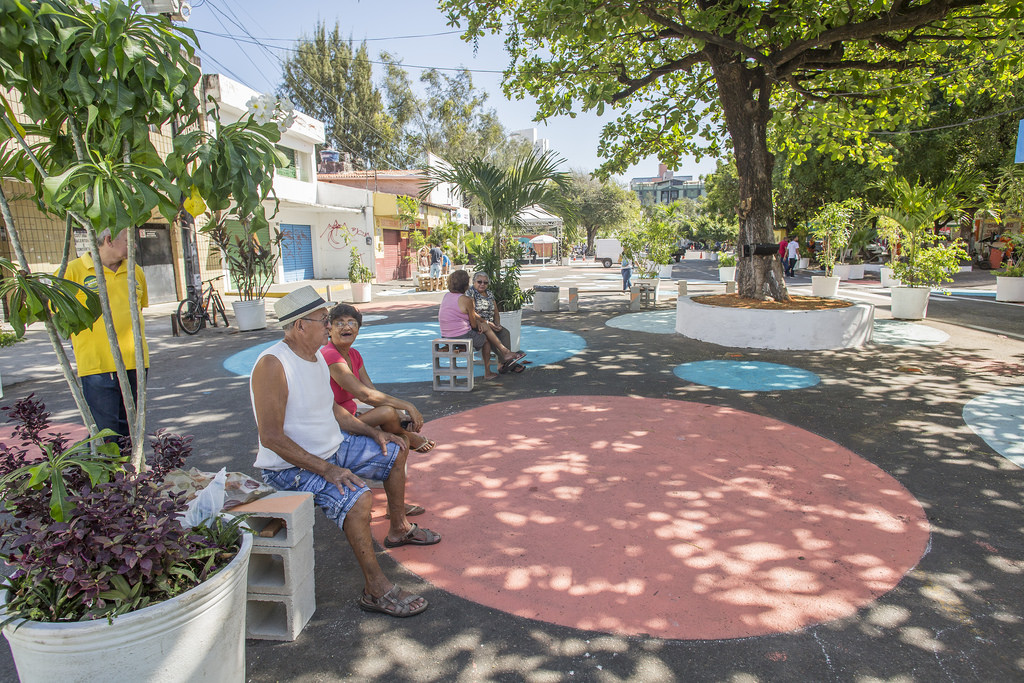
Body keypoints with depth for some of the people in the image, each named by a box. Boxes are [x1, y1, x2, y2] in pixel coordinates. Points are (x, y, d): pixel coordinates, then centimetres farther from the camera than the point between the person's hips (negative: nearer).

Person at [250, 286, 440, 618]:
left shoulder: (316, 356, 5)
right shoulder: (272, 364, -25)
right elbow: (271, 437, -28)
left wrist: (373, 432, 8)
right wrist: (326, 470, -31)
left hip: (331, 448, 10)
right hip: (292, 466, -10)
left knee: (395, 451, 18)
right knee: (358, 497, -33)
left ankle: (399, 529, 34)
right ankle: (376, 589, -18)